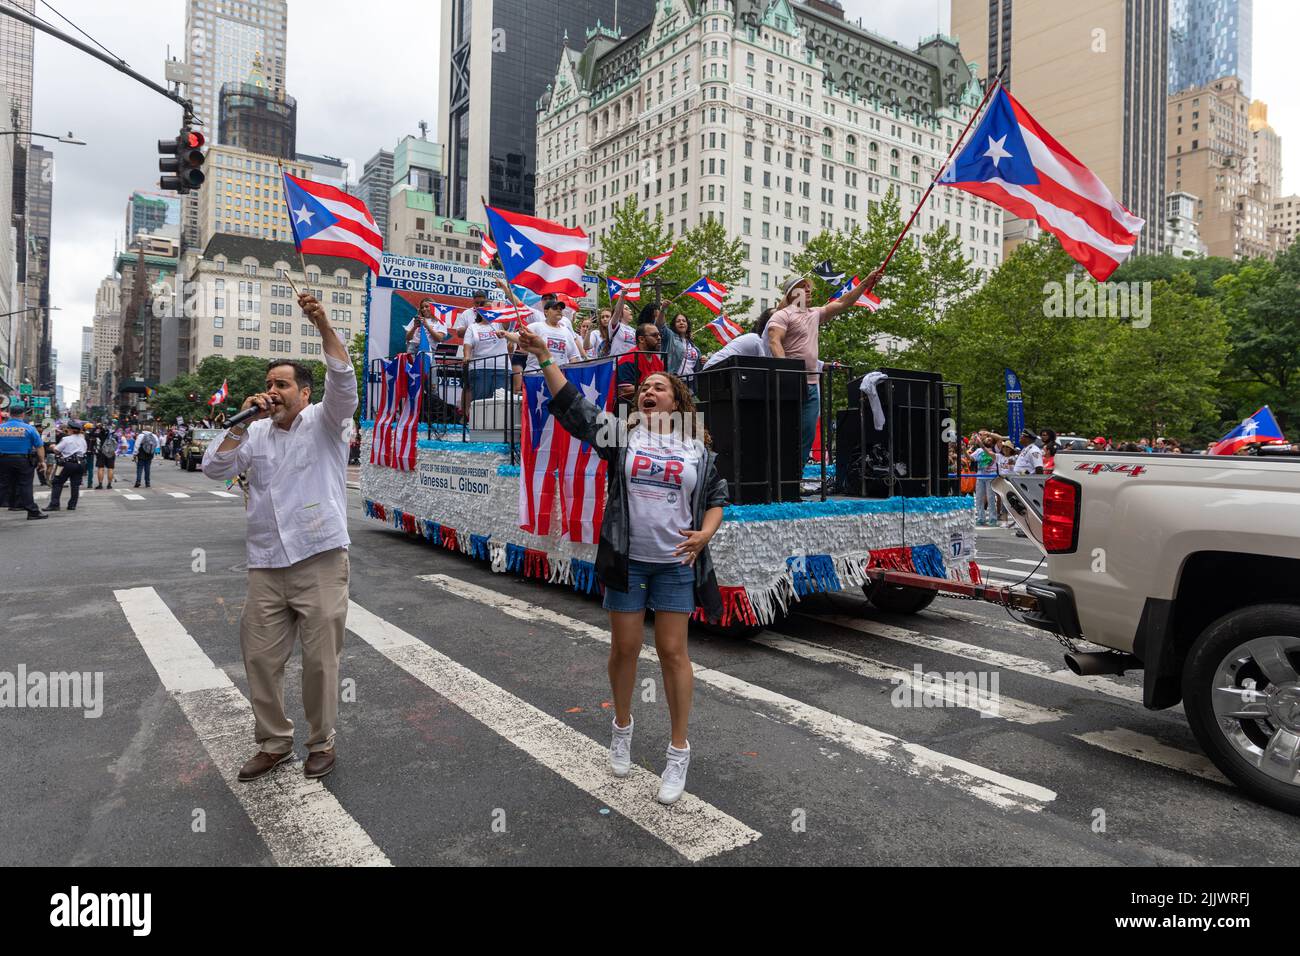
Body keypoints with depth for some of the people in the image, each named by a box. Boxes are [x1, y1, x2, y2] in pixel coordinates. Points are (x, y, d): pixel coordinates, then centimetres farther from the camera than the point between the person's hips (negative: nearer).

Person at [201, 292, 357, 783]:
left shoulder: (323, 423, 1)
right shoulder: (255, 433, 13)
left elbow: (343, 381, -16)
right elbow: (215, 468, 4)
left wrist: (323, 325, -28)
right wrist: (242, 421, -4)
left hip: (320, 562, -4)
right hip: (265, 567, 5)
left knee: (321, 659, 3)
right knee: (260, 657, 10)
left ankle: (322, 742, 22)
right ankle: (274, 742, 28)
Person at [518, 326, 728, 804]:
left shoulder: (697, 449, 5)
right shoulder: (621, 434, 2)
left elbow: (717, 496, 14)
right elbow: (571, 405, -5)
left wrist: (705, 533, -4)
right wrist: (543, 355, -12)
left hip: (676, 564, 0)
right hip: (626, 561, 1)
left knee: (672, 652, 2)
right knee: (624, 647, 8)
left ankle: (679, 752, 16)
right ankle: (622, 727, 34)